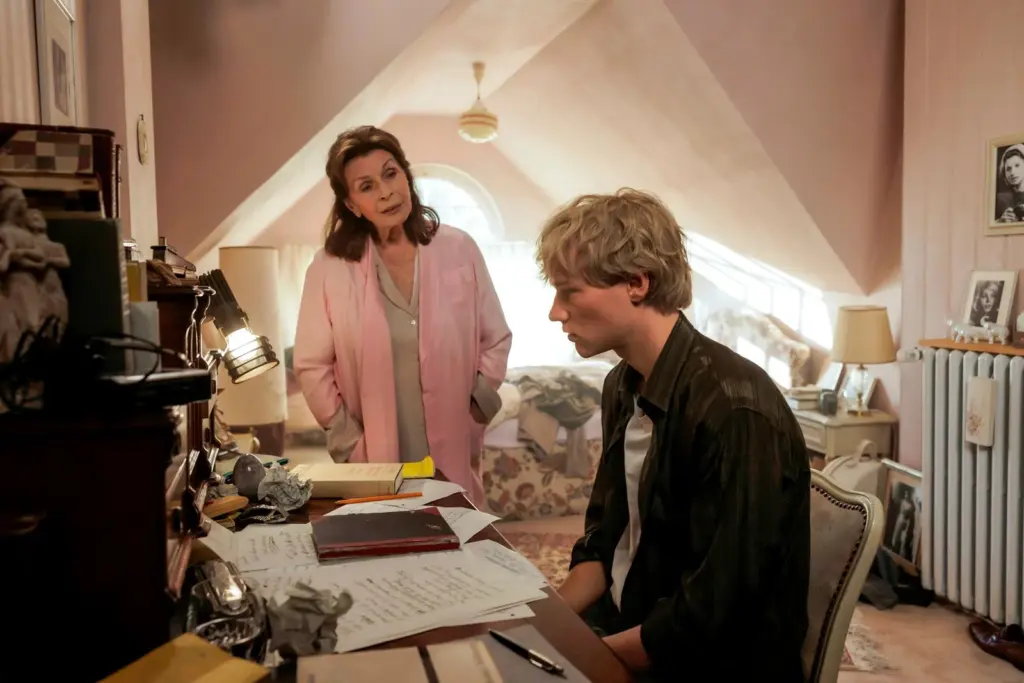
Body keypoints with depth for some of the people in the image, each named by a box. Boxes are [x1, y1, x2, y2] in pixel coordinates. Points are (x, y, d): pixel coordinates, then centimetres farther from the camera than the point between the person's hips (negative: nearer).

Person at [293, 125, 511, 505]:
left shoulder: (458, 250, -4)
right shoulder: (330, 267, -7)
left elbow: (496, 341, 4)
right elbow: (312, 366, -2)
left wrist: (471, 412, -2)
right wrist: (349, 444, -5)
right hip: (375, 463, -1)